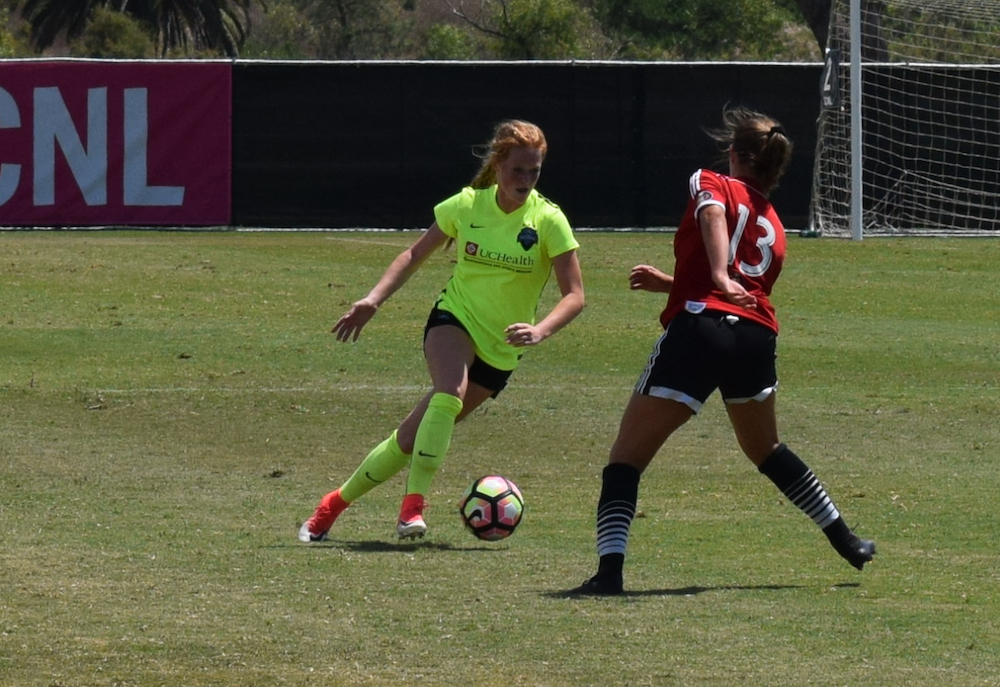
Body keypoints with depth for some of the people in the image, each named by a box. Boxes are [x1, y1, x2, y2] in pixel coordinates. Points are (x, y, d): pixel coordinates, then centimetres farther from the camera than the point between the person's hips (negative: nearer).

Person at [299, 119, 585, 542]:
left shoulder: (548, 221, -12)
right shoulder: (467, 206, -6)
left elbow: (574, 296, -14)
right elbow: (416, 254, 9)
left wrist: (540, 331, -32)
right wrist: (375, 299, -4)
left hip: (499, 349, 0)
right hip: (454, 320, 0)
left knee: (413, 436, -3)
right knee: (450, 392, -34)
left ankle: (339, 501, 15)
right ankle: (414, 502, -31)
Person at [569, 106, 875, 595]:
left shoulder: (711, 184, 10)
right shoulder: (773, 226, 26)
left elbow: (713, 214, -14)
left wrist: (719, 277, -27)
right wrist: (668, 283, 34)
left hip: (697, 330, -6)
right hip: (756, 337, 6)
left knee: (626, 458, -1)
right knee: (766, 450, 32)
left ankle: (609, 569, -17)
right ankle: (846, 541, 39)